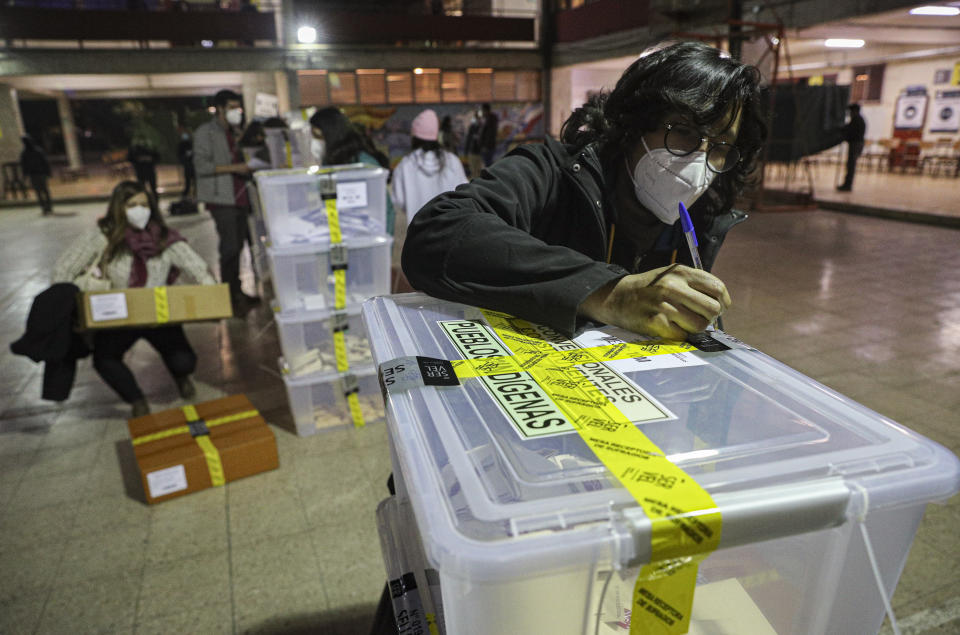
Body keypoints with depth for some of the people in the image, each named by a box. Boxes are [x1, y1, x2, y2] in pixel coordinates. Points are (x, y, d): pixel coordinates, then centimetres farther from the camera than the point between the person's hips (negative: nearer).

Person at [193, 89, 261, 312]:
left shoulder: (235, 132, 20)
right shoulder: (205, 132, -5)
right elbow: (201, 165, -15)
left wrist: (247, 166, 10)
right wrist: (235, 167, -20)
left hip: (239, 196, 8)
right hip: (221, 198, -8)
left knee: (238, 243, 10)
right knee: (230, 246, -11)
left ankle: (237, 291, 20)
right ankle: (229, 296, -4)